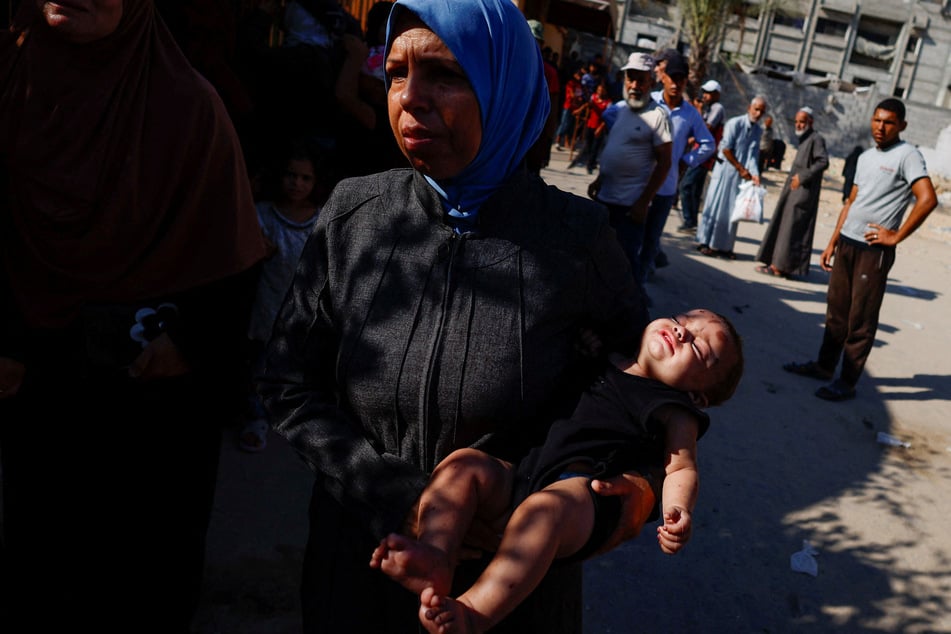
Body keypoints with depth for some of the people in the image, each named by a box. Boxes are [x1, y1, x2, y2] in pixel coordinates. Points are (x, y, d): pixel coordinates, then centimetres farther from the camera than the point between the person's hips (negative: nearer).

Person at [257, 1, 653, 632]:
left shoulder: (576, 236, -15)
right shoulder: (354, 214, -11)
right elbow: (289, 385, -7)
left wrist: (639, 476, -17)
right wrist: (400, 498, -18)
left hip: (517, 562, -1)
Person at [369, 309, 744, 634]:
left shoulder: (675, 413, 15)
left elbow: (681, 467, 6)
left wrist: (677, 511, -11)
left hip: (580, 492, -6)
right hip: (516, 476, 6)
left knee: (544, 507, -38)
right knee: (463, 463, -18)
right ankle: (436, 559, -41)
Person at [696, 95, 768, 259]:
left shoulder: (757, 130, 7)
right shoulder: (734, 123, -9)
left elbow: (753, 155, 1)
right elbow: (726, 149, -12)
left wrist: (754, 174, -16)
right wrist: (741, 169, -10)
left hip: (741, 174, 5)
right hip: (725, 169, -5)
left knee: (733, 210, 4)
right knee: (716, 205, -3)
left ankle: (724, 246, 9)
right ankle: (705, 242, 3)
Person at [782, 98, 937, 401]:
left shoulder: (907, 155, -7)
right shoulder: (865, 157, 15)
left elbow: (928, 199, -18)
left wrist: (896, 236, -14)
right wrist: (832, 242, 16)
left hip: (874, 249, -7)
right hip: (846, 243, 7)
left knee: (861, 320, -1)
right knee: (836, 310, 14)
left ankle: (847, 382, 5)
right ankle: (824, 366, 26)